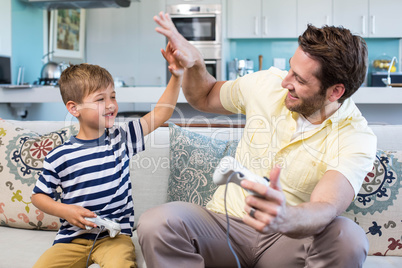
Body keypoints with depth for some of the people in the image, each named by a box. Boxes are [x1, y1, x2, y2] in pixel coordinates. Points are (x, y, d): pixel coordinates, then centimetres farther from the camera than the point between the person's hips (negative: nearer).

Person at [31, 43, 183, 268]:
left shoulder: (121, 139, 1)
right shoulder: (60, 157, -3)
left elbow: (160, 114, -5)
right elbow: (39, 195, 8)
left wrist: (177, 76, -15)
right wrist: (65, 211, -10)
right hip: (73, 237, 1)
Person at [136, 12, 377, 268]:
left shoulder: (357, 138, -13)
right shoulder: (269, 84, -2)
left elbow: (326, 209, -30)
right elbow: (205, 98, 17)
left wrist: (286, 219, -54)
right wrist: (194, 64, -5)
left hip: (289, 238, -1)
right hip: (226, 222, 2)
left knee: (348, 239, -34)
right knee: (156, 223, -28)